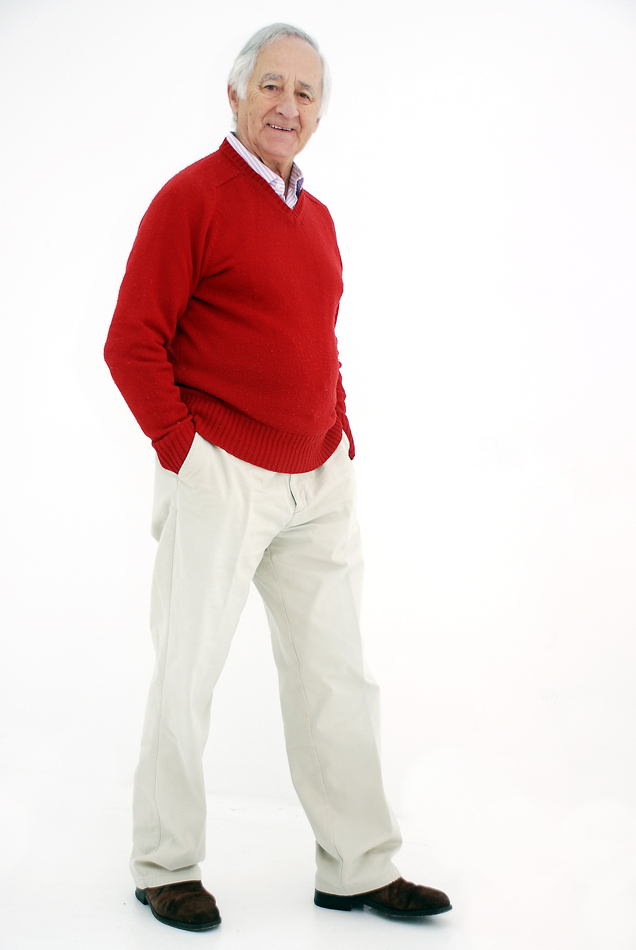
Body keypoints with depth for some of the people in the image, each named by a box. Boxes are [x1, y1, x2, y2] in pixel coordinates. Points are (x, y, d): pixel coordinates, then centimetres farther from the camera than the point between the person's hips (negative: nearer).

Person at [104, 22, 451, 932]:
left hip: (320, 483, 7)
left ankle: (358, 868, 20)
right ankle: (165, 868, 19)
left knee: (338, 676, 9)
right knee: (187, 677, 3)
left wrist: (343, 439, 13)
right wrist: (183, 450, -14)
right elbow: (131, 343, -11)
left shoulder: (316, 217, 15)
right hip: (220, 480, -7)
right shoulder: (191, 199, -8)